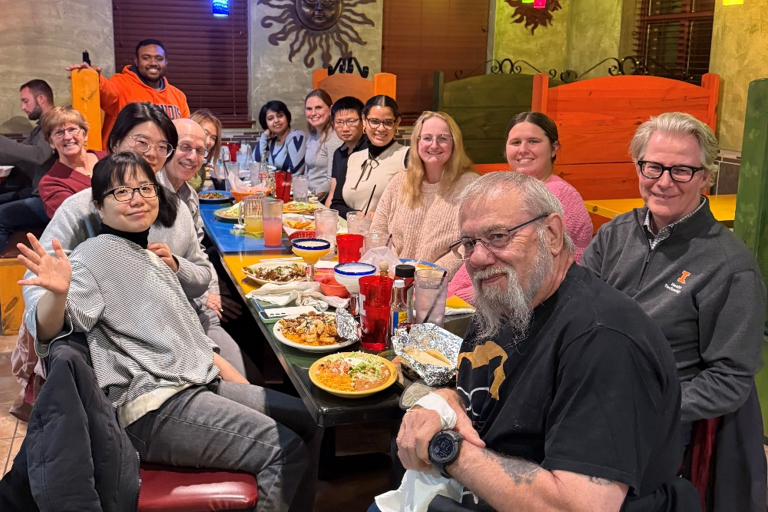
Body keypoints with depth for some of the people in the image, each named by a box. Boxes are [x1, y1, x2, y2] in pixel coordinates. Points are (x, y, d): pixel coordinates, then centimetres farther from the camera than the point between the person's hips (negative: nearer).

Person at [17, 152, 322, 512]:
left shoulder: (150, 256, 19)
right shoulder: (96, 254, -6)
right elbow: (46, 329, -18)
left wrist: (243, 387, 15)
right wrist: (57, 291, -41)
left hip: (199, 385, 9)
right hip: (154, 405, -9)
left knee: (308, 421, 7)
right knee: (286, 451, -17)